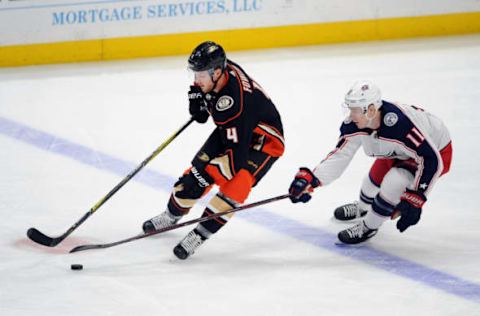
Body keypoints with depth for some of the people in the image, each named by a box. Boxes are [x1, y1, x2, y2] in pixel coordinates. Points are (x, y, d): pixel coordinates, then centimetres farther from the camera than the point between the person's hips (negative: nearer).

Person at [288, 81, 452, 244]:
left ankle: (369, 226, 0)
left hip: (436, 150, -7)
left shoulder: (400, 124, -43)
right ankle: (363, 209, 53)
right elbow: (340, 155, -17)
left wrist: (415, 200, -36)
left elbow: (431, 160, -38)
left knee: (394, 183, -24)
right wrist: (310, 179, -31)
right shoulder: (355, 124, -21)